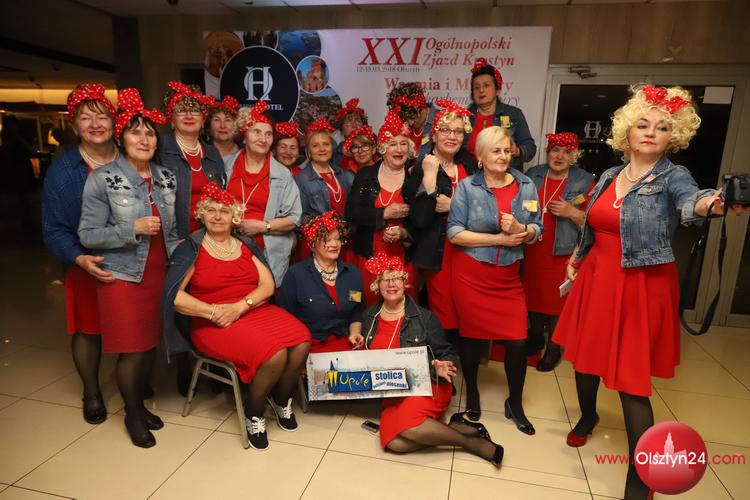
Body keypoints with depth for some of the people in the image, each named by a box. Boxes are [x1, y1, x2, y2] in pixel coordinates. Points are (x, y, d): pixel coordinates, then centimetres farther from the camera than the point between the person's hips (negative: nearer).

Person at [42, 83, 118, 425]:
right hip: (89, 266, -1)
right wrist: (80, 259, -21)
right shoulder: (62, 171, -4)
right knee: (88, 330, 11)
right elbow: (55, 230, -4)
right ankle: (92, 392, 34)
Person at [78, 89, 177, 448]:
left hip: (159, 275, 4)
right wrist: (134, 228, -22)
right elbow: (88, 234, -10)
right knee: (132, 349, 3)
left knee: (152, 344, 12)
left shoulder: (167, 178, 5)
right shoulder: (102, 179, -9)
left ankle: (140, 403, 34)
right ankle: (132, 415, 25)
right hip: (122, 277, -4)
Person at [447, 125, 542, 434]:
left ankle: (515, 404, 23)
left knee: (517, 341, -1)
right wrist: (500, 239, -15)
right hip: (470, 274, -2)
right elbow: (455, 234, -12)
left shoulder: (526, 186, 5)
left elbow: (537, 231, 7)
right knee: (471, 334, 10)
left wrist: (520, 230, -16)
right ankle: (471, 392, 35)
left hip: (508, 276, 2)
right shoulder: (467, 187, -4)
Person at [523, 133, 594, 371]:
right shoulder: (533, 174, 6)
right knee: (533, 293, 14)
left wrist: (571, 212, -20)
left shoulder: (585, 181, -3)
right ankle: (535, 338, 35)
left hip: (563, 253, -3)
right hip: (532, 250, 3)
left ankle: (554, 347, 22)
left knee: (557, 298, 2)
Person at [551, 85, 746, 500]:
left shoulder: (673, 177, -8)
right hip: (595, 279, 5)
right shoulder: (609, 176, 7)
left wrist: (711, 202, -54)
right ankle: (587, 416, 46)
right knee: (584, 355, 16)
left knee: (631, 379, -2)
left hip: (641, 288, -5)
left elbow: (690, 201, -33)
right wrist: (576, 259, 16)